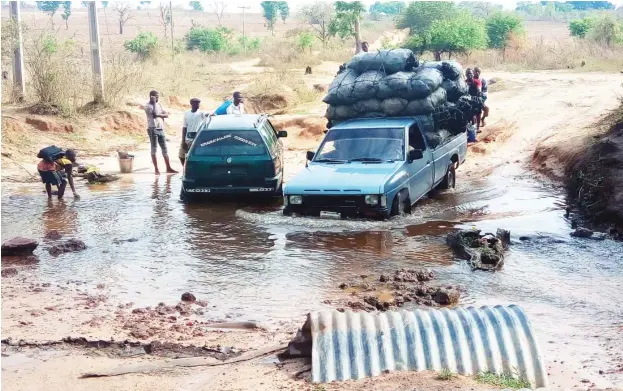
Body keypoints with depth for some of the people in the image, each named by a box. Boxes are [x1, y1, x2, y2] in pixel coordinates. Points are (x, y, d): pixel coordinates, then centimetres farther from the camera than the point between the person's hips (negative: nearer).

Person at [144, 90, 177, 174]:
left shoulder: (159, 104, 15)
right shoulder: (148, 106, -5)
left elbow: (166, 115, 8)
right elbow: (154, 113, -20)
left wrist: (159, 115, -10)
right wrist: (154, 103, -13)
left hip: (161, 129, 6)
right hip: (153, 129, -6)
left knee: (164, 149, 6)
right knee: (154, 149, -2)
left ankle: (168, 168, 9)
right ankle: (156, 169, 0)